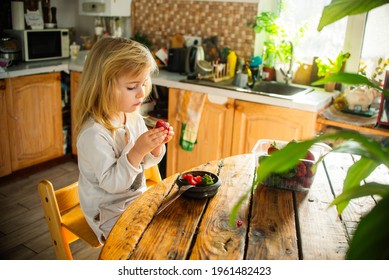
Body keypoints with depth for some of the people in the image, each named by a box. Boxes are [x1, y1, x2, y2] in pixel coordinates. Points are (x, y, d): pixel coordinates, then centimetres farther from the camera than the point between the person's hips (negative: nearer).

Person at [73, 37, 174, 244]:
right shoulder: (94, 133, -27)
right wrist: (137, 151, -36)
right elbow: (111, 183, -27)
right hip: (109, 212, -8)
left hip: (137, 198, 8)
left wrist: (156, 146, -12)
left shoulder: (134, 117, -2)